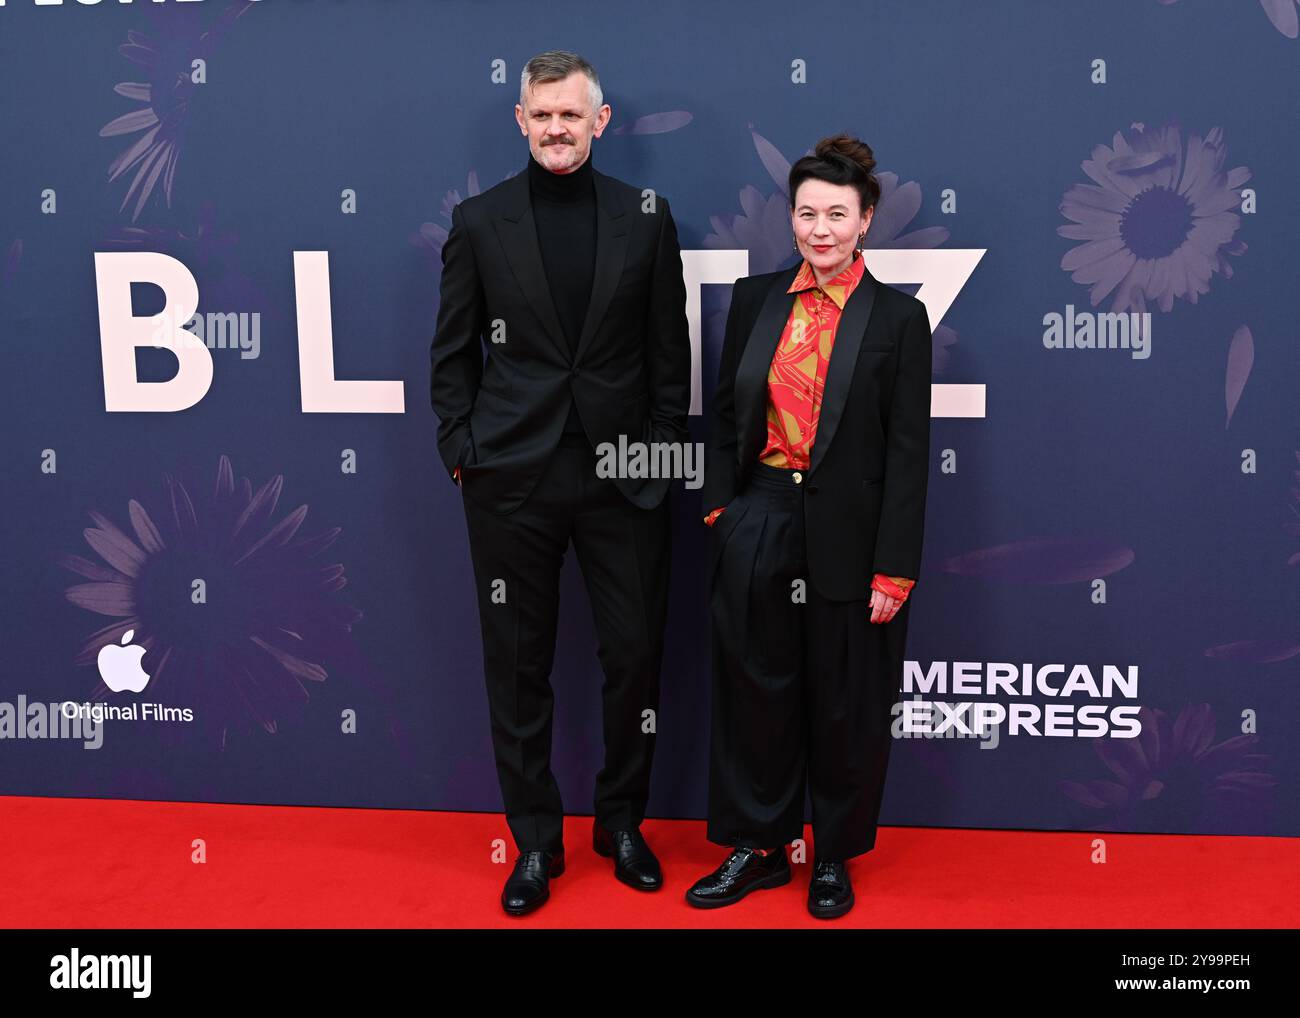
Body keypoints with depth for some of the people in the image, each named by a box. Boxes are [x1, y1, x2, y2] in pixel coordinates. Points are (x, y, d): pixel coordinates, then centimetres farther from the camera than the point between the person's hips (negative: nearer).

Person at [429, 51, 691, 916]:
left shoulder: (647, 217, 5)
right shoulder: (480, 220, 4)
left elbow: (670, 349, 6)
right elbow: (453, 350, 6)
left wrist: (665, 449, 1)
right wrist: (460, 449, -1)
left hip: (624, 477, 1)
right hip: (511, 481, 0)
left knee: (636, 655, 6)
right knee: (518, 666, 7)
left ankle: (622, 821, 28)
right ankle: (536, 841, 23)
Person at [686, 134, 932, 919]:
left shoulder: (898, 317, -6)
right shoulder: (755, 300, 4)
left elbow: (908, 452, -8)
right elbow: (727, 414, 10)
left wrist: (895, 567, -11)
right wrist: (722, 508, 3)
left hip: (847, 536, -3)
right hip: (760, 527, 3)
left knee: (844, 706, 10)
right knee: (755, 690, 11)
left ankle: (835, 857, 29)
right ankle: (756, 847, 27)